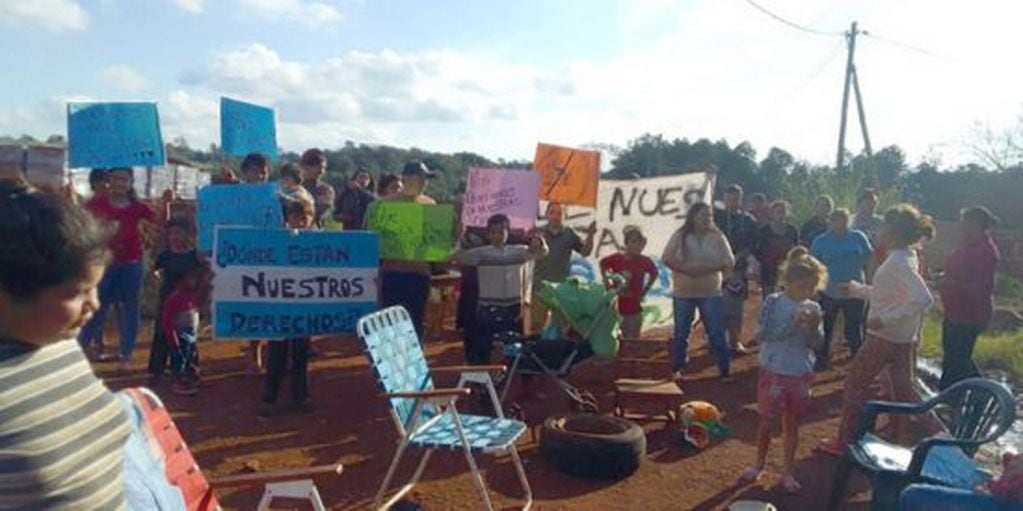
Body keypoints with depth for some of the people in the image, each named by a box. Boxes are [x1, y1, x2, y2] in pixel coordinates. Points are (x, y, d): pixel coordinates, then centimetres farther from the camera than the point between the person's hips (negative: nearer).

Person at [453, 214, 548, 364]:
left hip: (513, 310, 2)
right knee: (480, 351, 5)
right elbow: (457, 257, -13)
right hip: (487, 311, -2)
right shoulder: (481, 253, -2)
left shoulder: (518, 251, 3)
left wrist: (537, 238, -33)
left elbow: (541, 252, -10)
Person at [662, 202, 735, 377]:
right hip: (683, 292, 0)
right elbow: (666, 258, -5)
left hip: (711, 293, 0)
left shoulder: (717, 237, 0)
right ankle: (679, 368, 24)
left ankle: (725, 370, 13)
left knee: (717, 333, 2)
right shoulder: (680, 236, -2)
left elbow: (729, 261, -3)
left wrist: (708, 267, -19)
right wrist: (686, 269, -20)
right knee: (681, 333, 10)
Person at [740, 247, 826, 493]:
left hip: (800, 375, 3)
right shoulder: (774, 302, -12)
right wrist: (792, 324, -25)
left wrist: (814, 327, -18)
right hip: (773, 372, -3)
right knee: (767, 421, 9)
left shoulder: (813, 308, -1)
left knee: (792, 423, 13)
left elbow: (815, 345, 1)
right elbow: (760, 335, -19)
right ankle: (759, 464, 28)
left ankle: (789, 471, 25)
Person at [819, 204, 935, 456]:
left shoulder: (899, 262, -22)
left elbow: (923, 299, -32)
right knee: (902, 388, 14)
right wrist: (855, 289, 20)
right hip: (903, 337, 9)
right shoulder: (906, 257, 8)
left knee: (855, 383, 4)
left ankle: (844, 442, 14)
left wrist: (885, 319, -29)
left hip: (885, 336, -9)